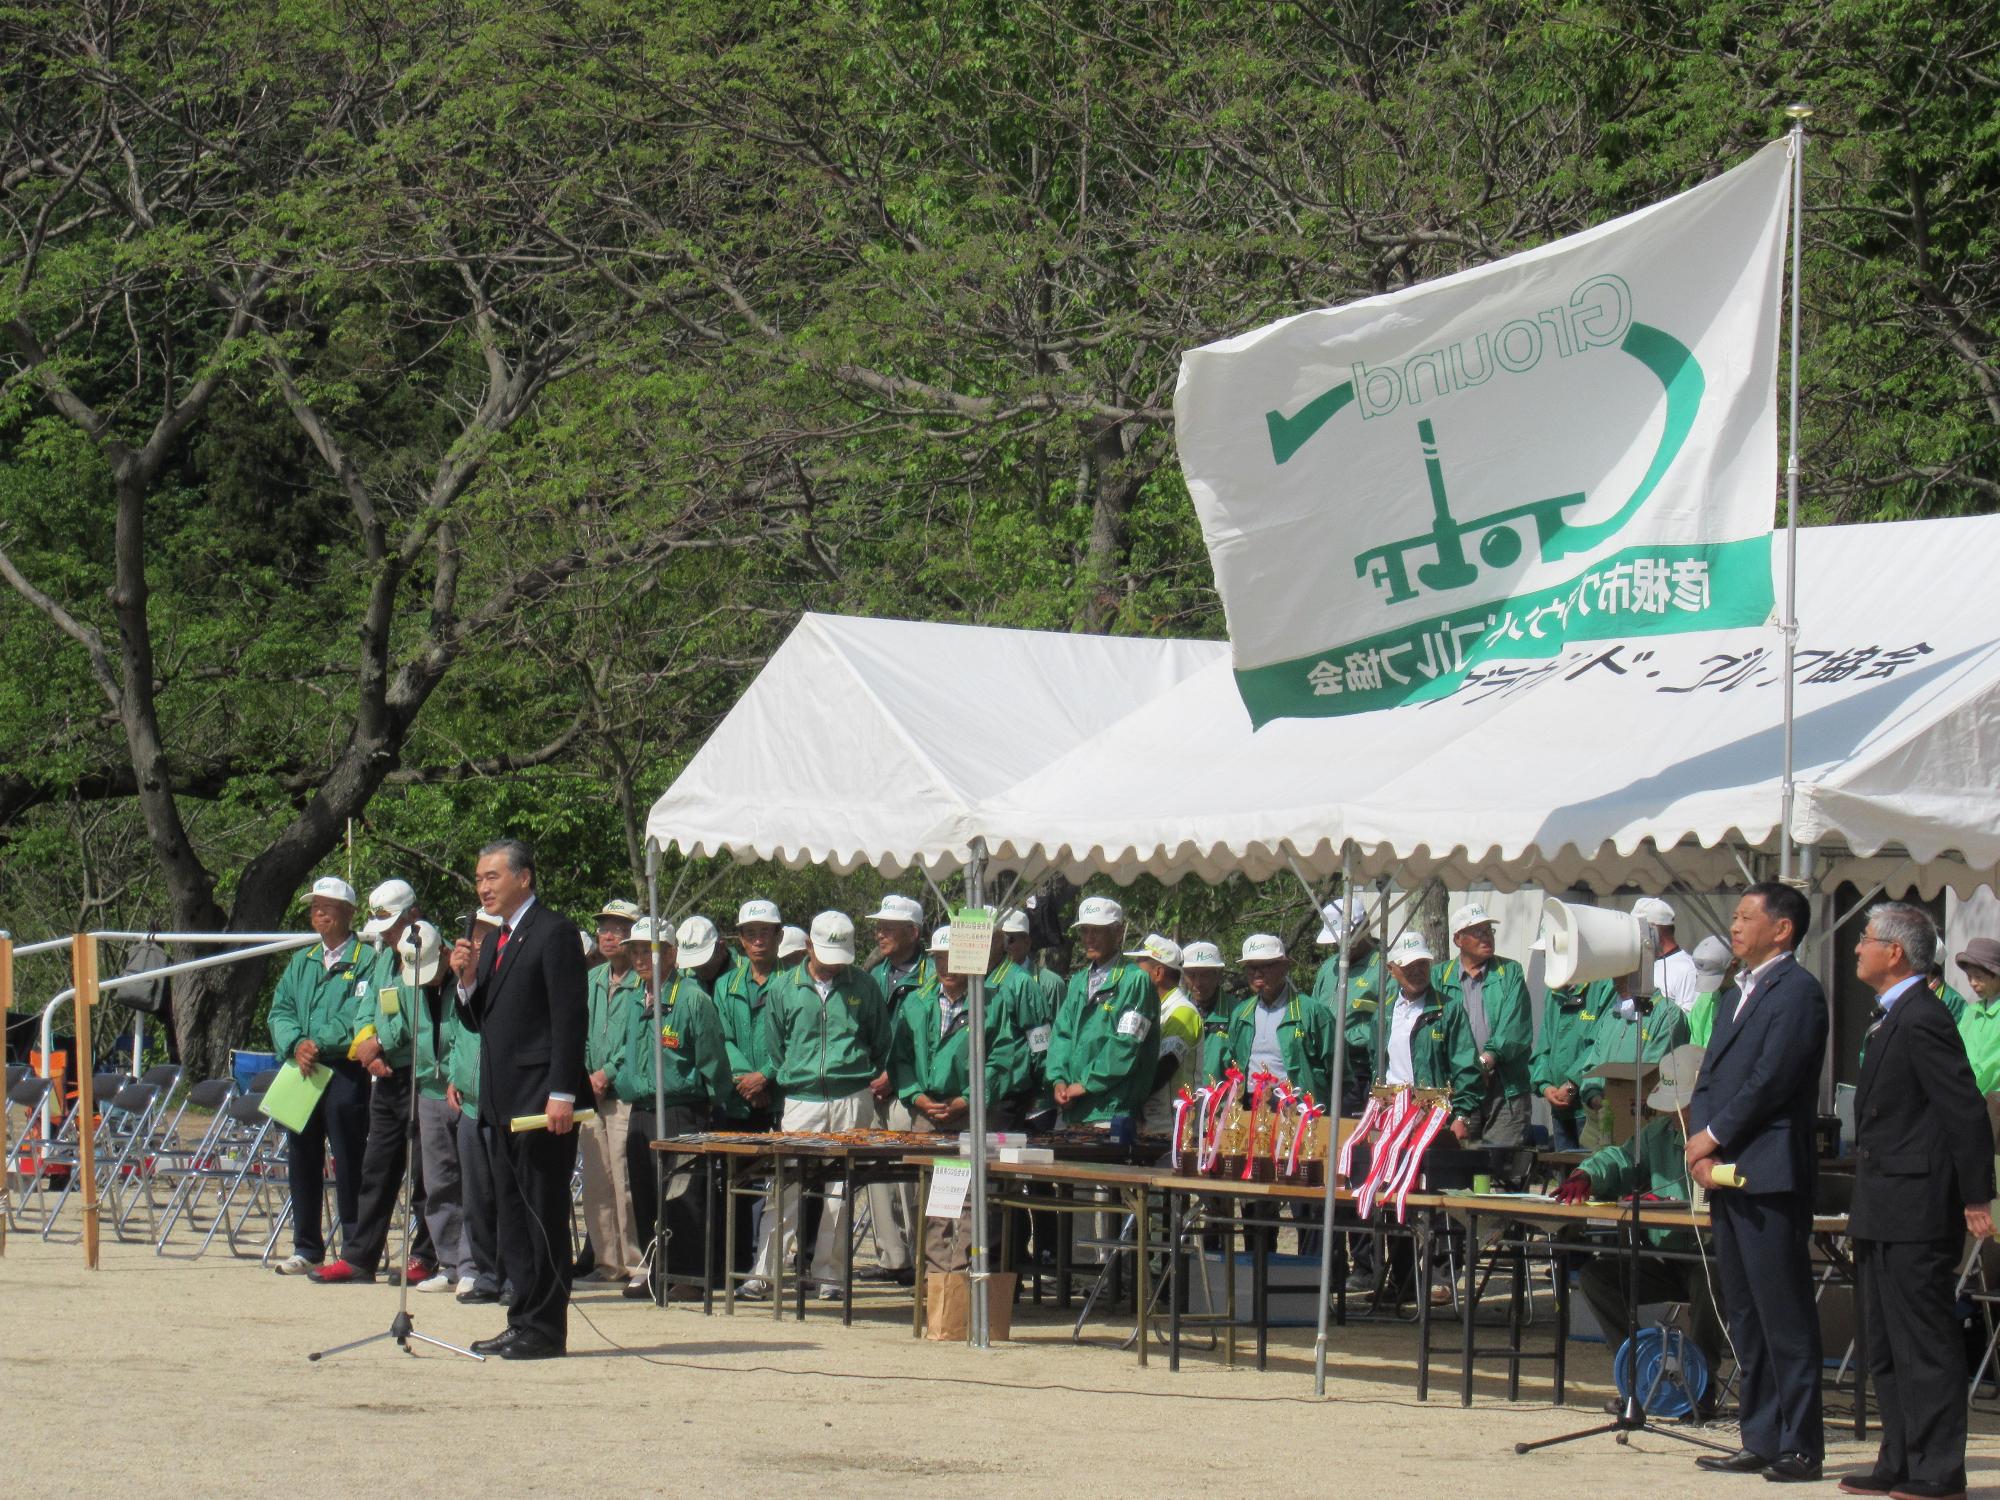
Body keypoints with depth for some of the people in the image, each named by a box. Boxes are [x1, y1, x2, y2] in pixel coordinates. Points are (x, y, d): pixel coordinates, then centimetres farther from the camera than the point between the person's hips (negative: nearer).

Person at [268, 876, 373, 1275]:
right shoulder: (301, 962, 18)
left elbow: (359, 1017, -12)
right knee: (302, 1160, 10)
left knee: (349, 1164, -4)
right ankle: (306, 1249, 18)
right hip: (301, 1073, 6)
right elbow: (280, 1011, 10)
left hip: (345, 1072, -6)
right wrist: (296, 1044, -9)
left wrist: (320, 1043, -18)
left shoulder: (366, 961, -2)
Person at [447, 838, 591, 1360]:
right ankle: (524, 1322, 16)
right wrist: (467, 980, 1)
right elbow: (477, 1020, 21)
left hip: (541, 1100, -9)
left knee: (544, 1213, -6)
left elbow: (571, 1018, -15)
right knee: (511, 1215, 11)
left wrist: (562, 1094, -20)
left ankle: (545, 1328, -4)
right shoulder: (494, 941, 18)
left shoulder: (554, 933, -9)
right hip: (502, 1101, 9)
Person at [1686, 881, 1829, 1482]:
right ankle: (1761, 1441, 16)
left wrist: (1714, 1137, -10)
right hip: (1726, 1178, 9)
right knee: (1746, 1318, 11)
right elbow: (1708, 1082, 17)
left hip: (1770, 1179, -9)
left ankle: (1800, 1446, -5)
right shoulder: (1739, 997, 21)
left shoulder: (1798, 992, -8)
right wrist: (1702, 1149, 0)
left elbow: (1771, 1078, -16)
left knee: (1785, 1317, -7)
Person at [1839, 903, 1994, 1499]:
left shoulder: (1921, 1020, -17)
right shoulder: (1893, 1018, 15)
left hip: (1917, 1213, -11)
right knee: (1886, 1348, 14)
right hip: (1885, 1215, 11)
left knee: (1926, 1345, -6)